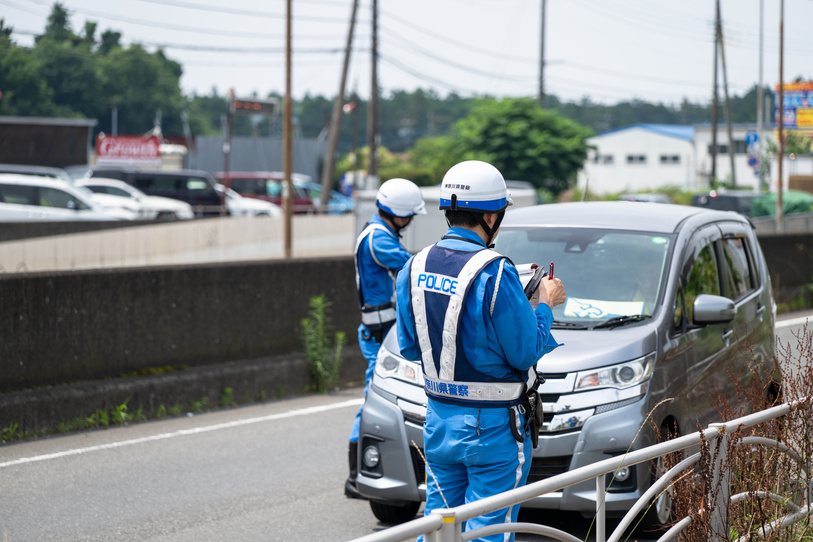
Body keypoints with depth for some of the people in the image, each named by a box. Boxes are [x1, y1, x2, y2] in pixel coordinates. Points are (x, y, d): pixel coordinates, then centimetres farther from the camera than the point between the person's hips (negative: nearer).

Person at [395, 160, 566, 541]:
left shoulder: (414, 269, 1)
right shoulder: (495, 274, -19)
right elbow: (525, 353, -13)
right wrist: (543, 306, 3)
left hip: (438, 420, 6)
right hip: (493, 425, -6)